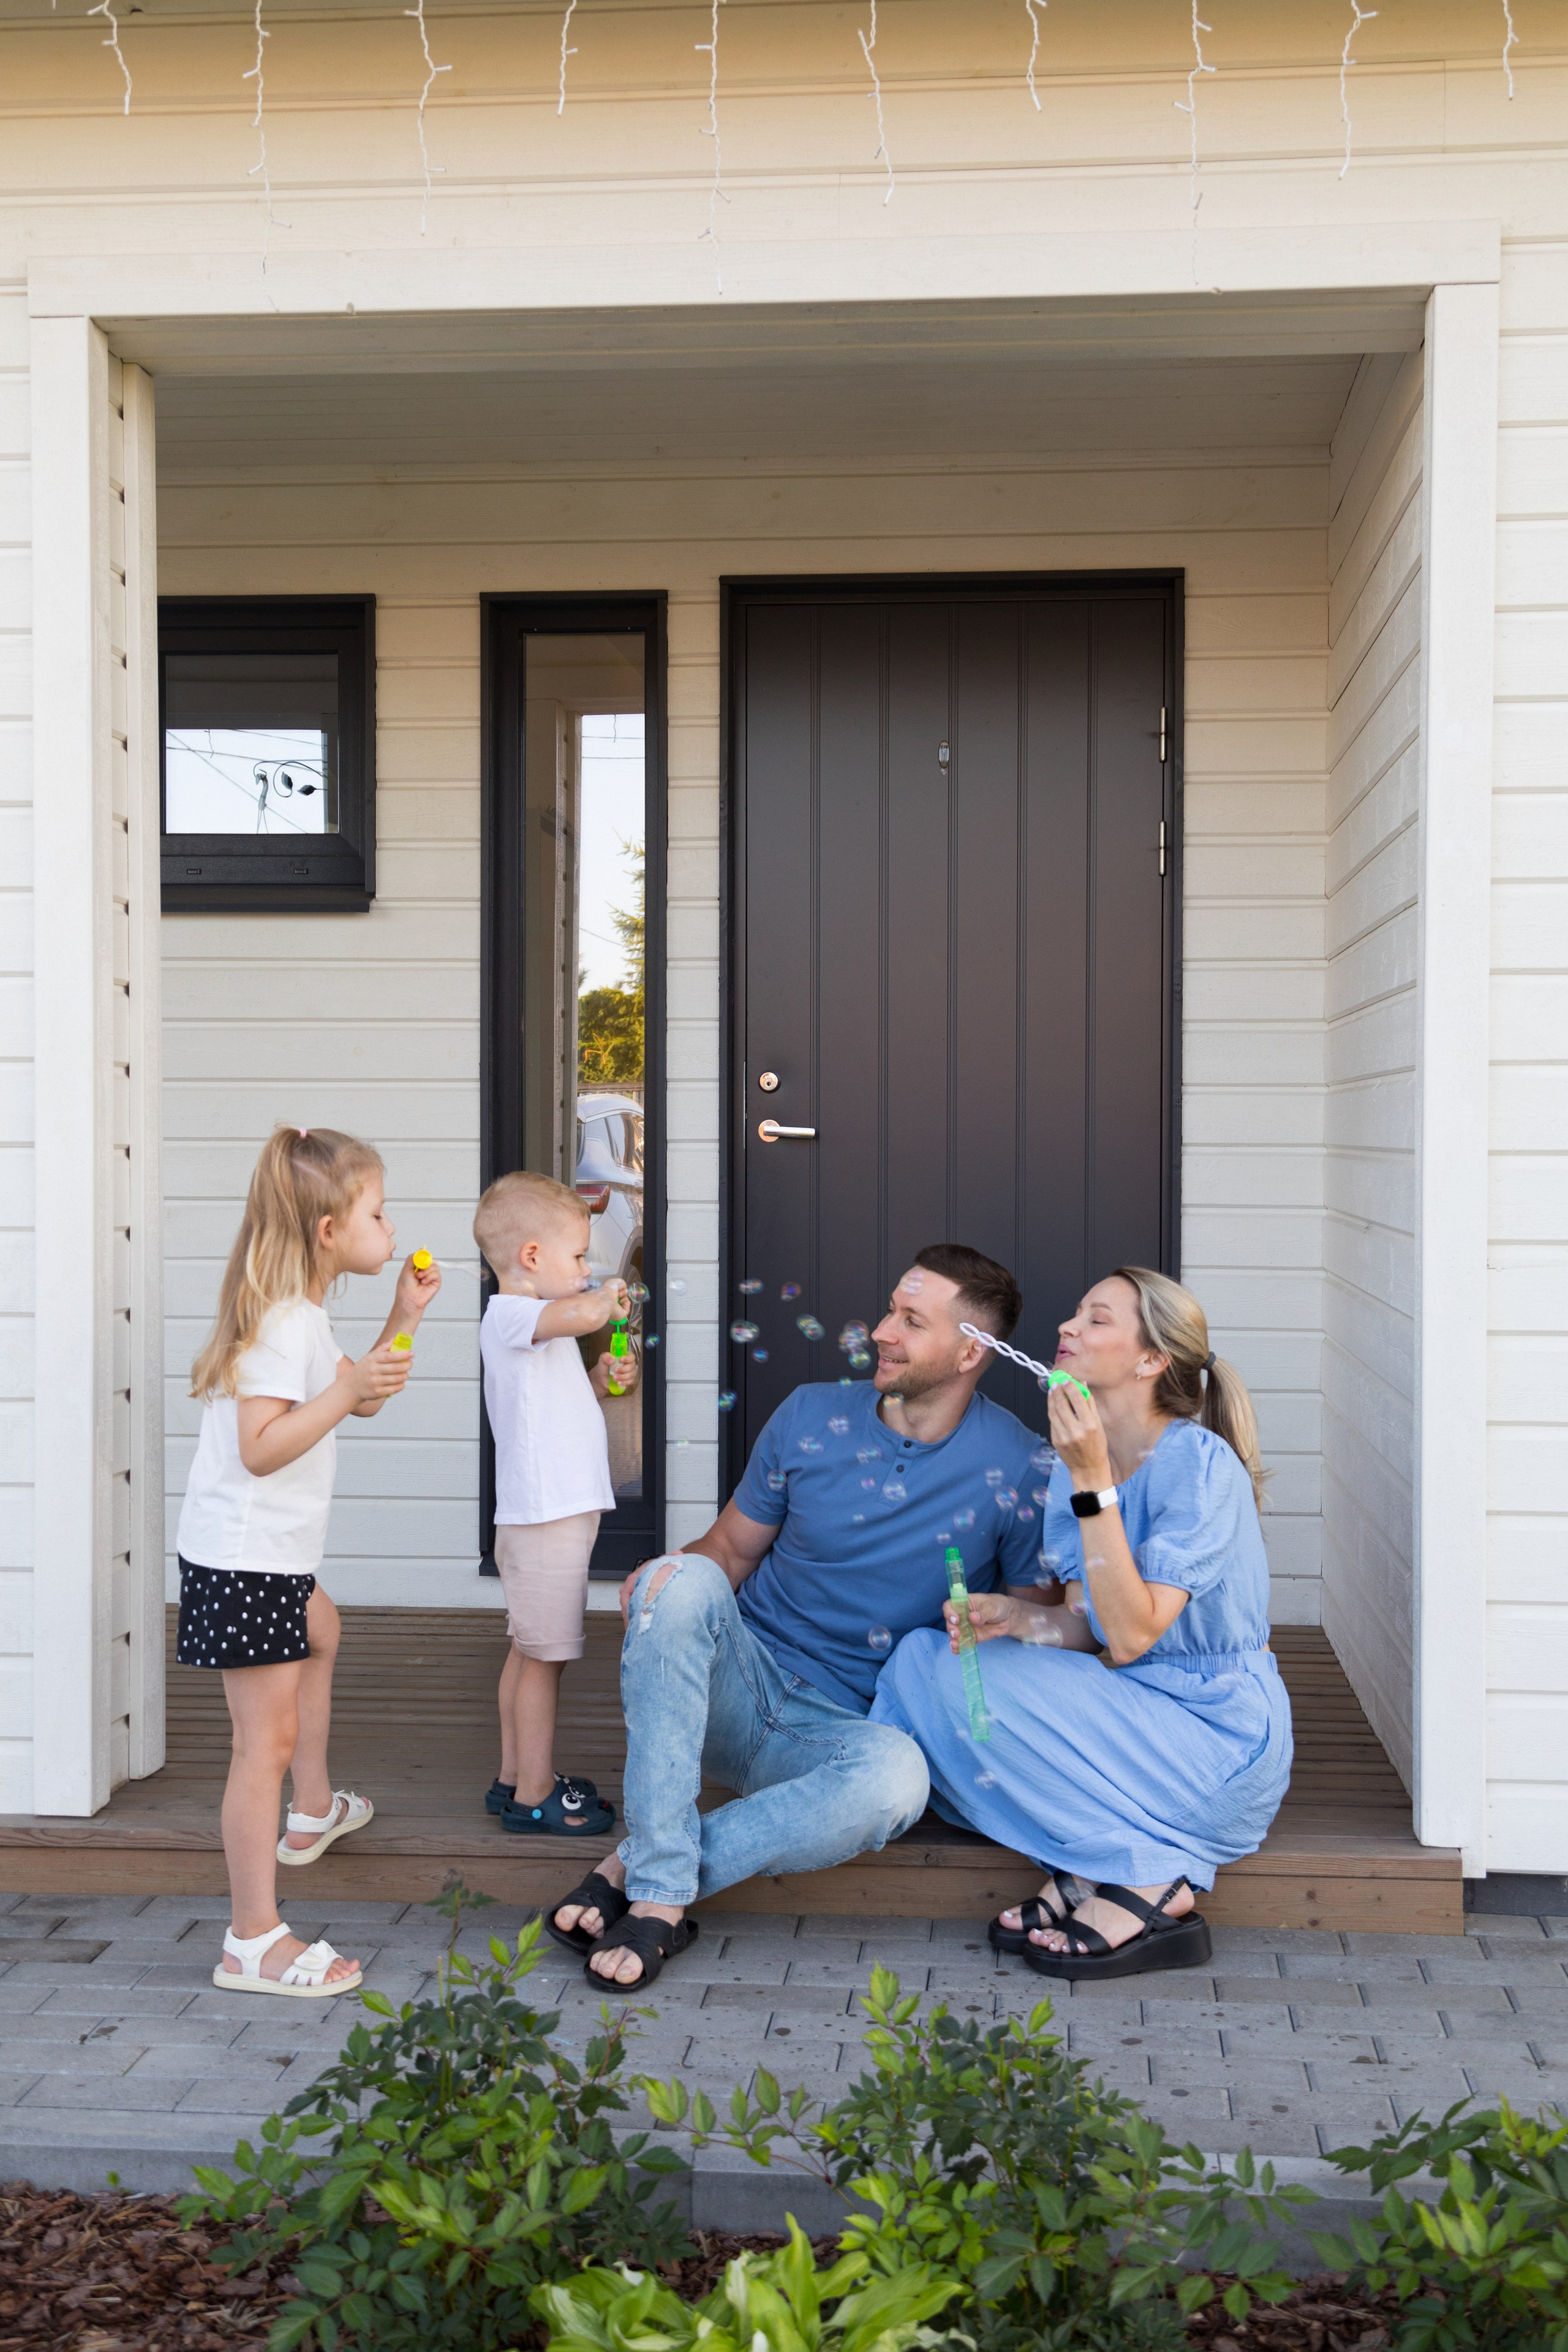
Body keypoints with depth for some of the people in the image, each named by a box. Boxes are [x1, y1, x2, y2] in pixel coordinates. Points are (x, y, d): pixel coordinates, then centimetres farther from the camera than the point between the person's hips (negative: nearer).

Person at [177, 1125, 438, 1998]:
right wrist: (346, 1389, -31)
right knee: (268, 1736, -10)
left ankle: (314, 1810, 51)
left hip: (274, 1557, 11)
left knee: (321, 1632, 36)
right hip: (245, 1559, -11)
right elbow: (260, 1448, -27)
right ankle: (253, 1942, -6)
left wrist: (404, 1321, 15)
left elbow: (362, 1399, 24)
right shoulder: (284, 1322, -20)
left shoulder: (306, 1316, 13)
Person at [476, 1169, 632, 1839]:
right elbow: (582, 1314, -34)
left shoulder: (536, 1324, 18)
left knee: (530, 1652, 16)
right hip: (543, 1515, -10)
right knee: (544, 1656, -3)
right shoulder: (509, 1315, -14)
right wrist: (609, 1300, -12)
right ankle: (533, 1794, 6)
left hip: (558, 1513, 10)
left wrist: (597, 1381, 11)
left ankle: (515, 1776, 26)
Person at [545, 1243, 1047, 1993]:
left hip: (840, 1729, -2)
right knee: (683, 1581, -30)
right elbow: (732, 1545, 9)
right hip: (738, 1688, 2)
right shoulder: (812, 1417, 2)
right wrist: (671, 1571, -13)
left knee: (895, 1774, -38)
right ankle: (661, 1896, -31)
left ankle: (634, 1870, -25)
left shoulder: (1014, 1468, -5)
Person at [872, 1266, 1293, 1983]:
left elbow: (1130, 1636, -25)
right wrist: (1015, 1616, -15)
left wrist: (1093, 1483, -27)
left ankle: (1150, 1888, -10)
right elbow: (1087, 1627, 6)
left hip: (1221, 1748, -8)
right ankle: (1089, 1867, -5)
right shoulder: (1077, 1463, 6)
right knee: (923, 1655, -6)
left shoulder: (1199, 1465, -18)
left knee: (988, 1680, -22)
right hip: (1130, 1732, 8)